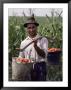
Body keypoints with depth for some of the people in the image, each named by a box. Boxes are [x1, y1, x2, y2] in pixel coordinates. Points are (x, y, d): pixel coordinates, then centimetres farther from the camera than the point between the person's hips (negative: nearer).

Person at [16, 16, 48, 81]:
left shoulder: (43, 40, 2)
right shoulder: (23, 42, 11)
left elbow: (44, 55, -7)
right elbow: (21, 57, 16)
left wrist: (36, 46, -21)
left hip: (40, 68, -2)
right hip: (27, 68, 3)